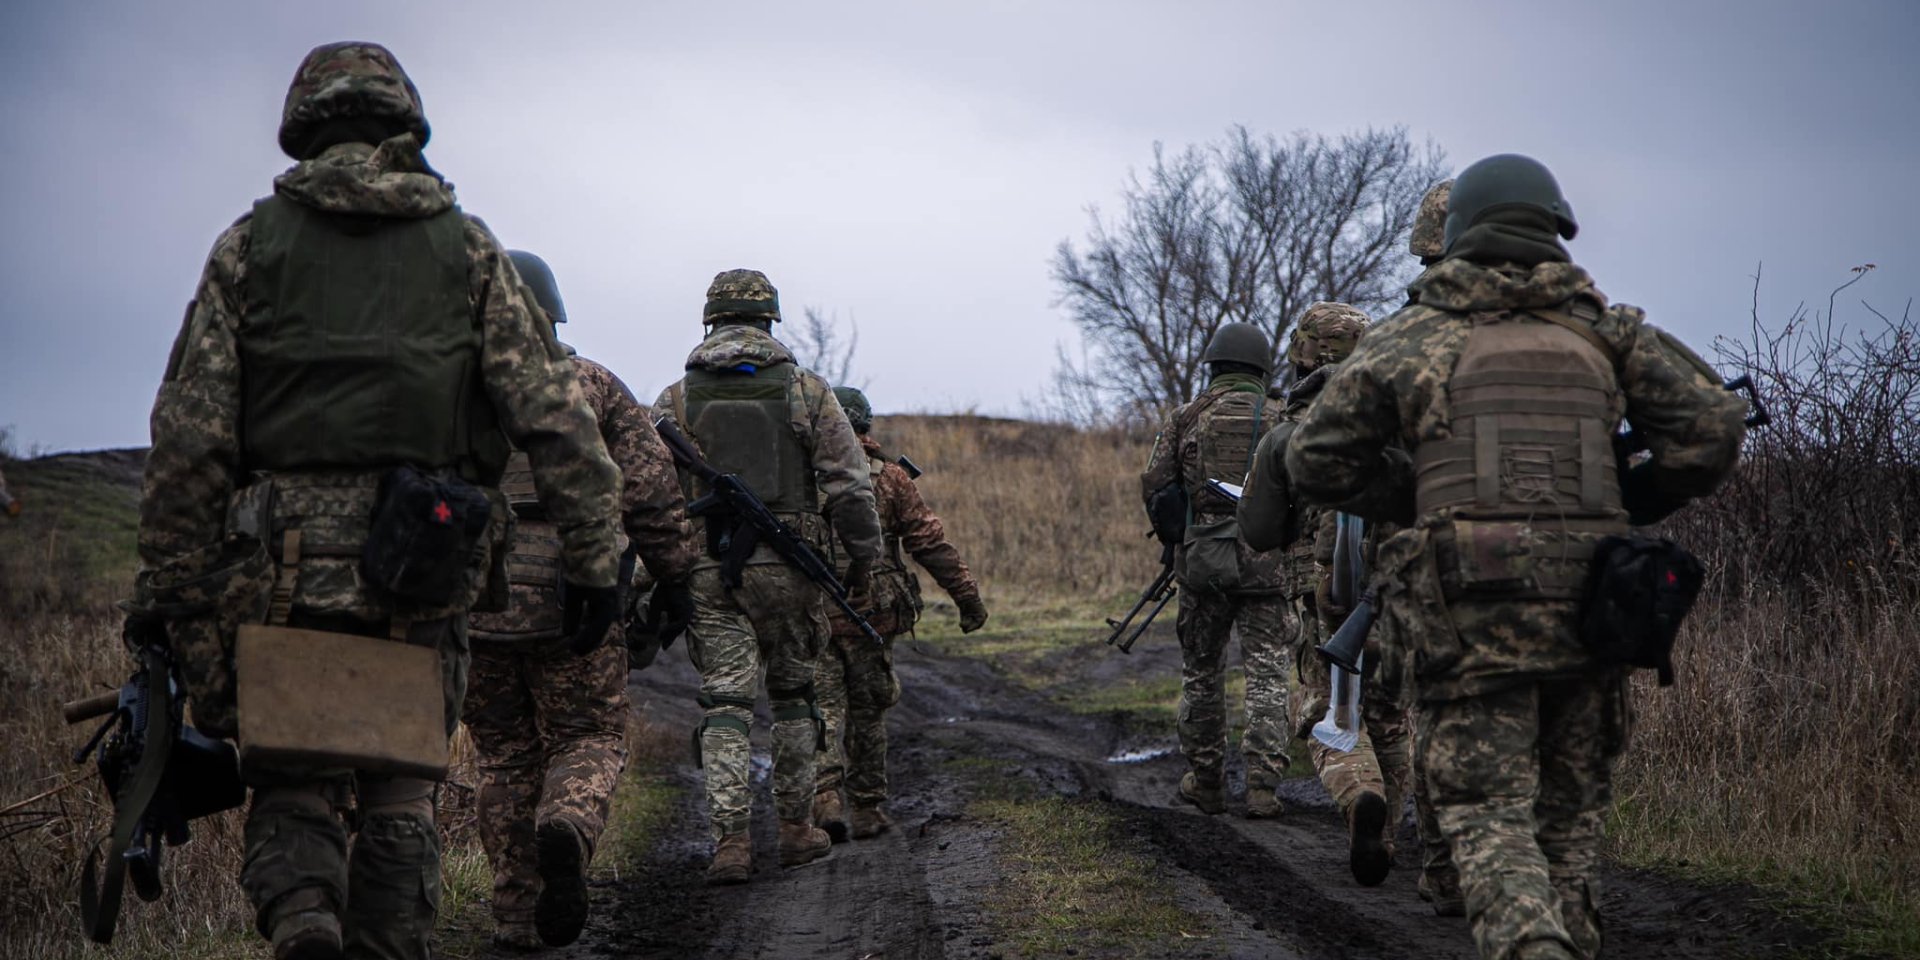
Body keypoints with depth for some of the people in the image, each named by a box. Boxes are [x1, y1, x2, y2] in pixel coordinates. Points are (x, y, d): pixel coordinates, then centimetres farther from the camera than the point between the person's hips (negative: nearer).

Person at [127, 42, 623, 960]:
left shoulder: (251, 245, 6)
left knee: (292, 784, 8)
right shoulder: (466, 247, 9)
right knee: (399, 796, 13)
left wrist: (167, 584, 2)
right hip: (424, 573, 1)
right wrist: (593, 557, 3)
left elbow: (190, 431, 0)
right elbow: (554, 413, 1)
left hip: (284, 566, 0)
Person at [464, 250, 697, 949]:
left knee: (504, 757, 13)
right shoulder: (594, 387, 5)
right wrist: (674, 578, 12)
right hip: (570, 600, -2)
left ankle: (517, 915, 9)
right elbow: (652, 493, 3)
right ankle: (566, 829, -24)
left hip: (471, 599, 2)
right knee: (589, 741, 8)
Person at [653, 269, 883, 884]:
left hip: (708, 572, 0)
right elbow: (849, 484, -2)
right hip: (788, 568, 0)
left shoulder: (677, 400, 4)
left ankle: (730, 842, -11)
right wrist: (864, 554, 8)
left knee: (725, 703, 0)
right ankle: (797, 828, 22)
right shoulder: (806, 391, 2)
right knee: (793, 694, 16)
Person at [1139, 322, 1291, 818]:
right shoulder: (1281, 419, 4)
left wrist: (1174, 538, 16)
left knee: (1201, 671, 13)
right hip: (1265, 559, -1)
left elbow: (1155, 488, 0)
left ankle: (1205, 781, 18)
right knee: (1267, 673, 1)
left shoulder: (1185, 418, 4)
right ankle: (1262, 785, -8)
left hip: (1202, 558, 1)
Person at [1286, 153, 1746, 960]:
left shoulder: (1413, 337, 5)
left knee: (1491, 819, -3)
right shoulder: (1603, 328, 9)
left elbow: (1316, 462, 7)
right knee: (1569, 817, 16)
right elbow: (1711, 423, 0)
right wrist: (1634, 502, 16)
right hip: (1586, 609, 3)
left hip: (1471, 613, -3)